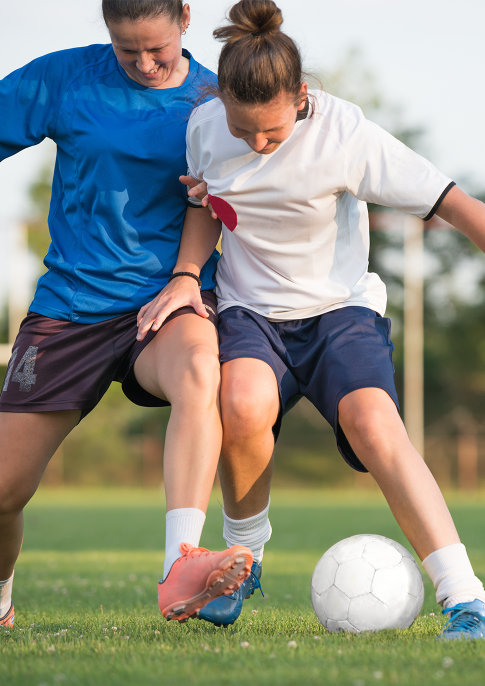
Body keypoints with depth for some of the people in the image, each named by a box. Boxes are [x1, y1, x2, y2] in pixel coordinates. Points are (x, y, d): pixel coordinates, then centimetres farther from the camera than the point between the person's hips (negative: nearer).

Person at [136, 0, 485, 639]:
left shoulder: (344, 132, -19)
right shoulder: (205, 126, -6)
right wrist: (185, 276, -1)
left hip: (340, 307, -2)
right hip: (251, 312, 2)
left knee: (373, 423, -31)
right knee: (244, 402, -32)